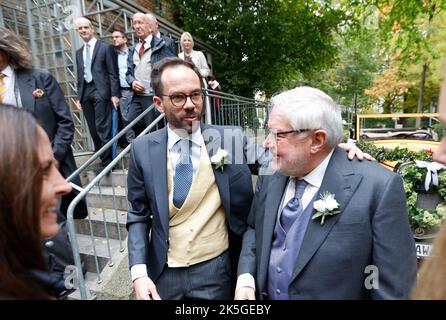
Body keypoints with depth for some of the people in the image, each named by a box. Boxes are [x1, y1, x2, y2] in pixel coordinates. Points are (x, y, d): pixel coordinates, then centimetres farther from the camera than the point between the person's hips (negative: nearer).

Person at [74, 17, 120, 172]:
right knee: (93, 129, 6)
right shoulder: (79, 52, 19)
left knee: (103, 127, -8)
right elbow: (79, 76, 19)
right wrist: (79, 96, 13)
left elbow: (113, 73, -4)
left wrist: (114, 94, -11)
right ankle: (100, 156, 16)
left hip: (101, 91, -6)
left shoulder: (106, 47, 2)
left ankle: (106, 161, 0)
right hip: (85, 92, 6)